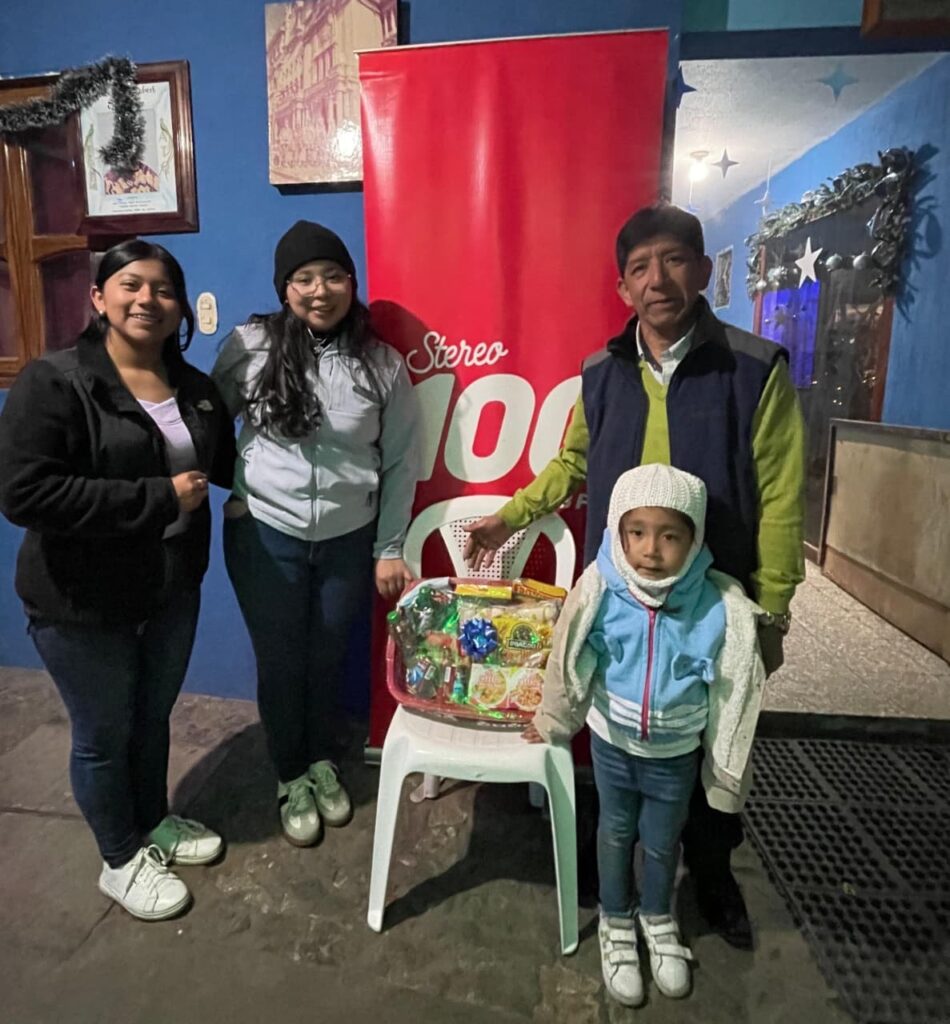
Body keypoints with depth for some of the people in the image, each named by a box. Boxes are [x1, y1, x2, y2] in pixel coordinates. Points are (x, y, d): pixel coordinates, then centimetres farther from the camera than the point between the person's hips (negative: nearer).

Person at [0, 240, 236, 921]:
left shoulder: (195, 389, 3)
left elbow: (228, 465, 17)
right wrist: (159, 497, -26)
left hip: (173, 589, 6)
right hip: (83, 604, -5)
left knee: (153, 716, 23)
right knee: (104, 734, 13)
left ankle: (155, 823, 48)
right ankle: (121, 861, 37)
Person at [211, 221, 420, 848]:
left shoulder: (383, 364, -6)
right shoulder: (250, 346, -7)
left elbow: (401, 462, 0)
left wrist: (389, 549, 0)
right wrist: (232, 490, -2)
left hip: (349, 540, 1)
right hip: (265, 536, 0)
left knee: (329, 658, 17)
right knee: (281, 662, 12)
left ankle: (324, 762, 44)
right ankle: (291, 778, 38)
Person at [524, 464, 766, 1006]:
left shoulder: (721, 609, -26)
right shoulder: (600, 592, -26)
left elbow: (732, 694, -11)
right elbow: (571, 666, -9)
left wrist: (726, 768, -1)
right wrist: (553, 723, 5)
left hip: (676, 753, 0)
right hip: (612, 742, 0)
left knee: (662, 841, 23)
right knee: (616, 833, 23)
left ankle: (659, 920, 53)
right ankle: (617, 925, 49)